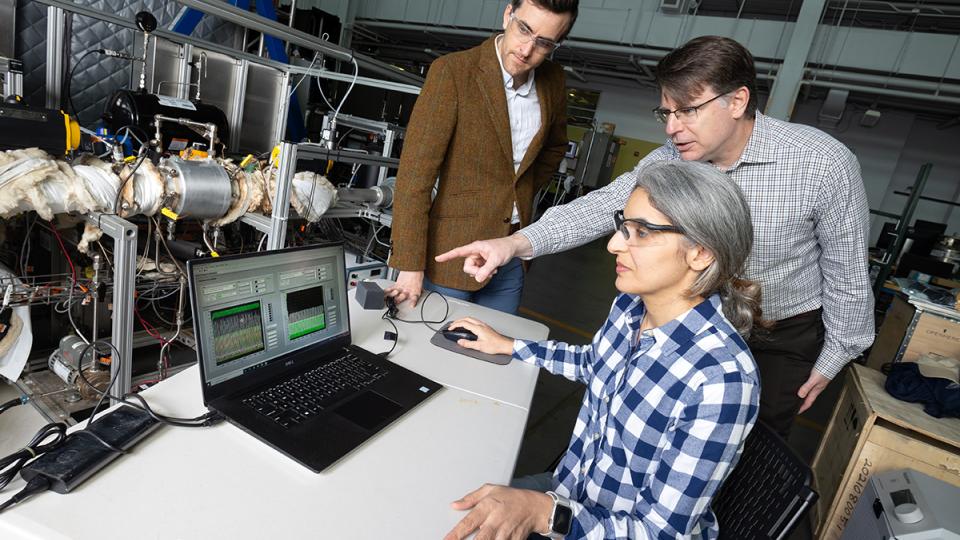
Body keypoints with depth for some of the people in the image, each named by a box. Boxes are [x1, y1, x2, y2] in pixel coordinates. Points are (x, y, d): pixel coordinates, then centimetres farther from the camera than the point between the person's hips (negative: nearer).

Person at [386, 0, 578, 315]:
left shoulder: (554, 82, 3)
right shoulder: (452, 72, -13)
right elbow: (415, 173, -16)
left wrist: (522, 195, 9)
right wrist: (410, 266, -18)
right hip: (454, 252, -5)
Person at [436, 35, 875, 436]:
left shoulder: (823, 162, -26)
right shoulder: (669, 161, -15)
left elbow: (847, 269, -15)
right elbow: (605, 206, -25)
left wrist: (833, 358, -6)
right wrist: (517, 243, -40)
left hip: (785, 337, -3)